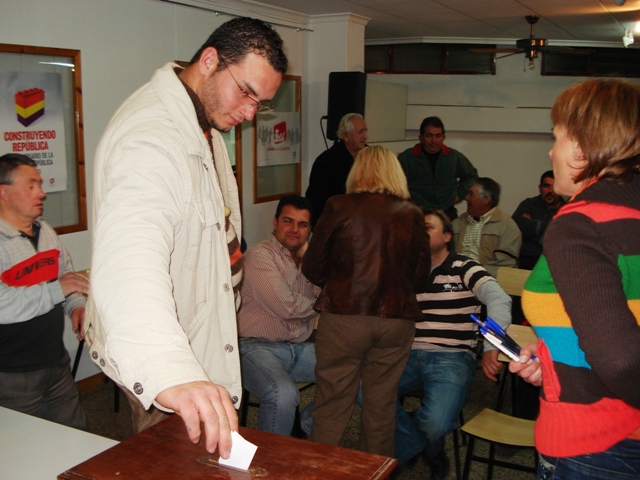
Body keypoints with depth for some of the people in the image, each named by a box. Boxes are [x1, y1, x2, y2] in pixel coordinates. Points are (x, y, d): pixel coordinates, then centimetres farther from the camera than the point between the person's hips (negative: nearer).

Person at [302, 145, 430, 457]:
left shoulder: (338, 207, -6)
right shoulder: (412, 215, 2)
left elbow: (312, 269, -2)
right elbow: (420, 273, 8)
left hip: (343, 317, -3)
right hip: (397, 320, 3)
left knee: (331, 406, 8)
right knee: (381, 406, 16)